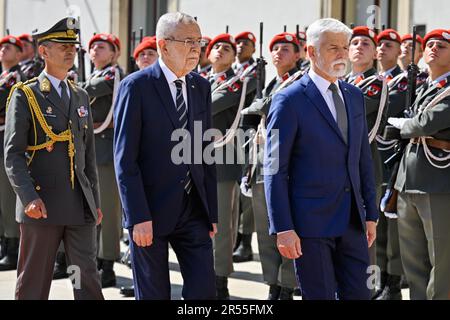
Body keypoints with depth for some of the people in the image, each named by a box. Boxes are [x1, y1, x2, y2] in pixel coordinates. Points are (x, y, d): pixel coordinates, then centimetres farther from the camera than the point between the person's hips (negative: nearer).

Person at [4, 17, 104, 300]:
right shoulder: (25, 95, -3)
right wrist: (29, 198, -21)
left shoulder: (81, 96, 15)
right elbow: (13, 154, -10)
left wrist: (95, 201, 15)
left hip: (81, 204, 5)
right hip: (42, 204, -5)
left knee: (88, 278, 1)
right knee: (33, 283, 4)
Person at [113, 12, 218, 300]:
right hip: (151, 212, -5)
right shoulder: (137, 86, -9)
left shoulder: (201, 87, 9)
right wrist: (138, 217, -17)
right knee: (153, 294, 4)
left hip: (194, 211, 5)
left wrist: (212, 211, 8)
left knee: (204, 291, 0)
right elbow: (125, 159, -12)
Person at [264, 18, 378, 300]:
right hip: (311, 221, -6)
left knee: (358, 294, 6)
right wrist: (283, 229, -15)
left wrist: (371, 214, 12)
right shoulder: (289, 100, -8)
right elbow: (275, 169, -10)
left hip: (352, 220, 6)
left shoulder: (355, 96, 11)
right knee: (320, 295, 1)